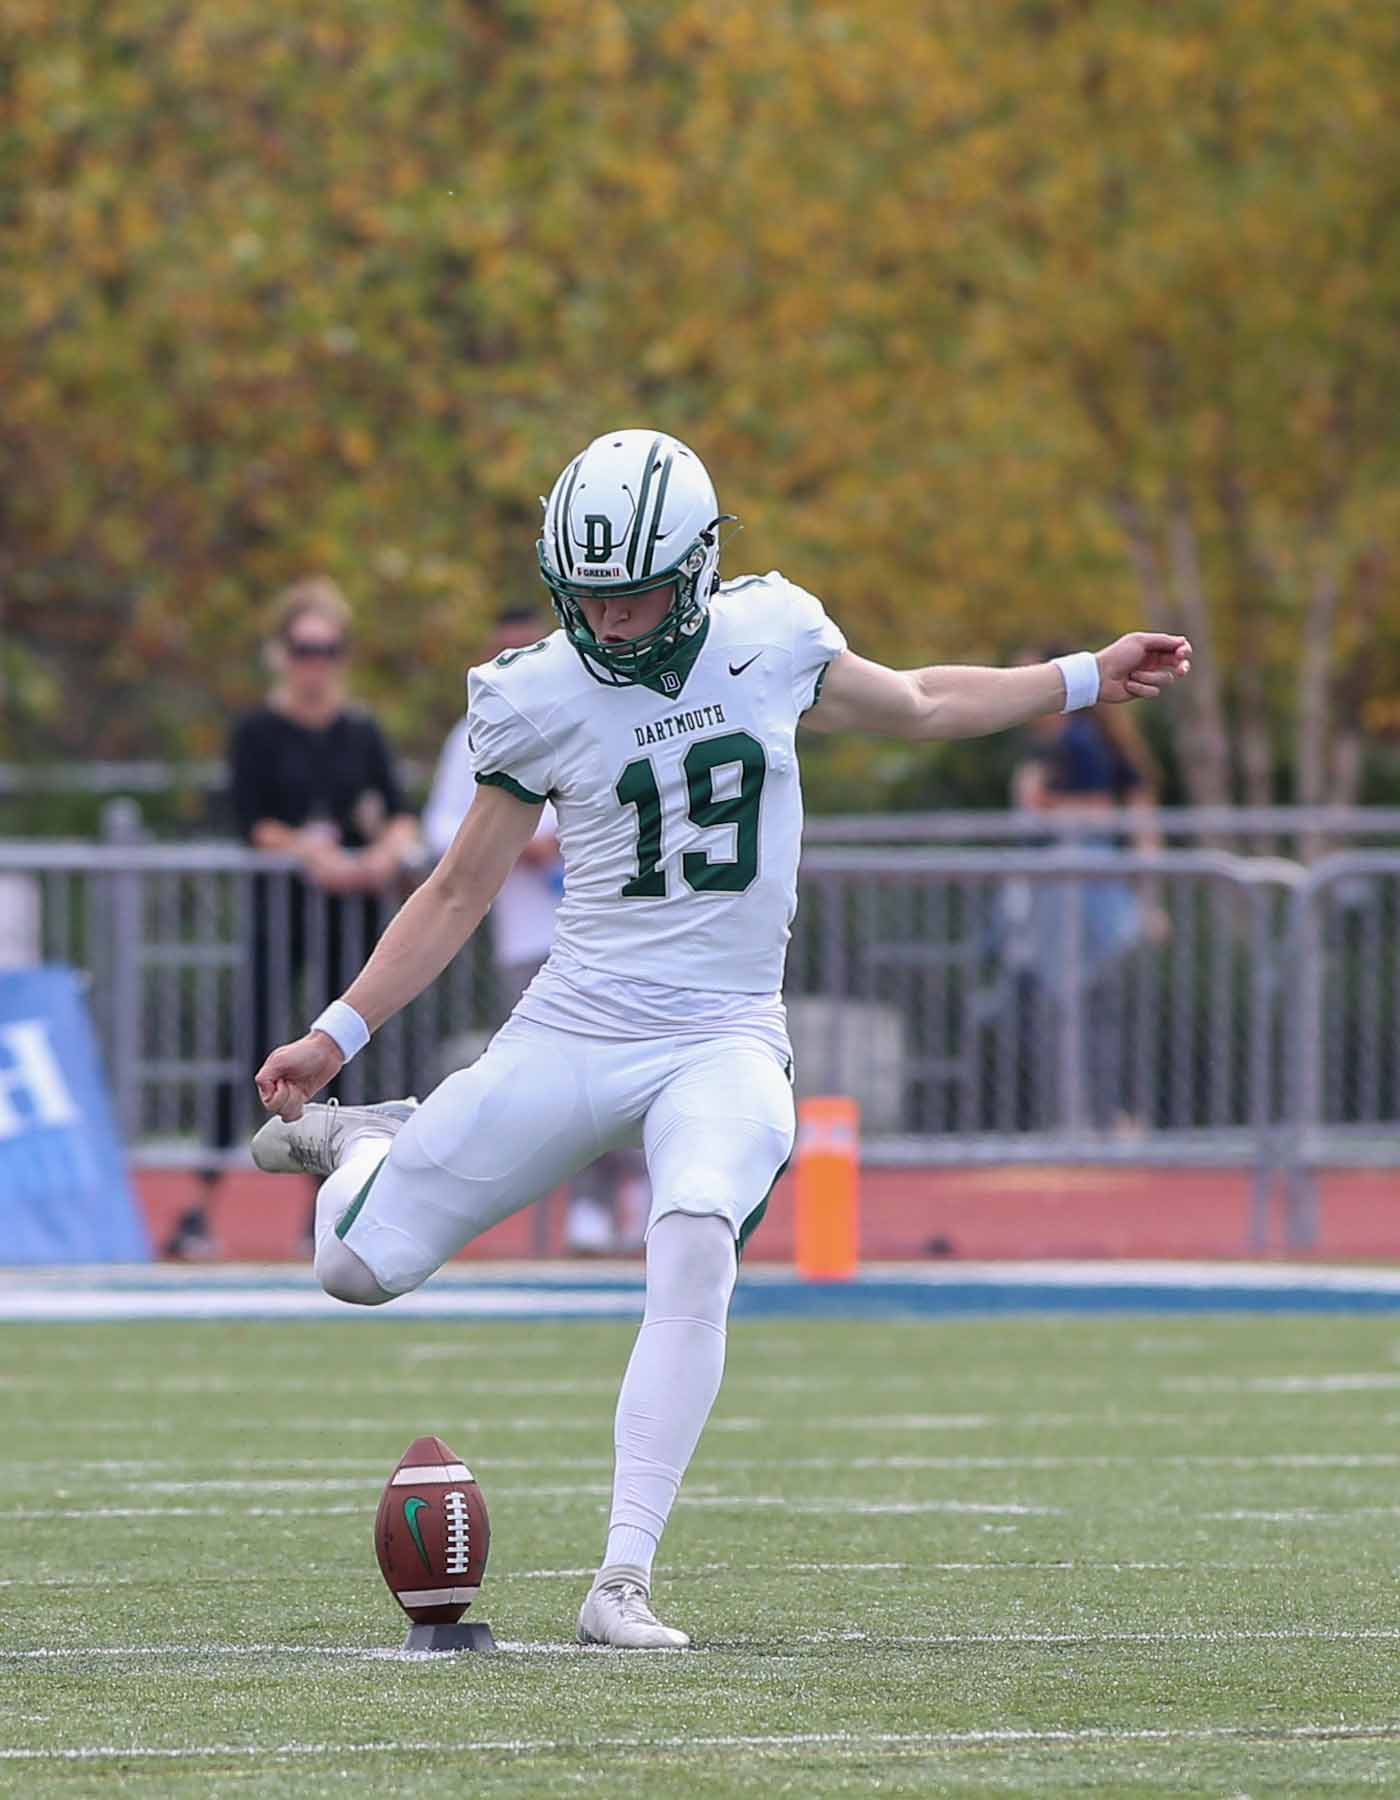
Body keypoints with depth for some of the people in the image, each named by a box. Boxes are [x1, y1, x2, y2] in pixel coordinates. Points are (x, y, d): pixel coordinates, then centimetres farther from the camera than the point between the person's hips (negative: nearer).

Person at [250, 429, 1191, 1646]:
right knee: (359, 1266, 0)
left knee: (696, 1247, -31)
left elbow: (917, 706, 20)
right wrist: (337, 1034, 3)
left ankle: (624, 1581, -28)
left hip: (725, 1040, -1)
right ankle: (368, 1141, 38)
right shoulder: (539, 700, -3)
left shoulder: (770, 638, 0)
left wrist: (1086, 679, 20)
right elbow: (462, 890, 7)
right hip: (576, 1030, 1)